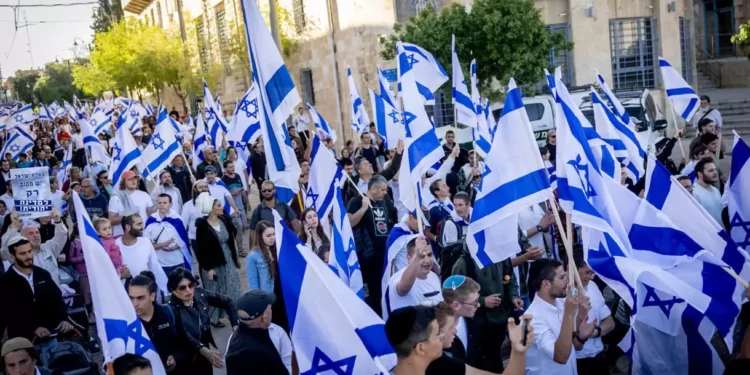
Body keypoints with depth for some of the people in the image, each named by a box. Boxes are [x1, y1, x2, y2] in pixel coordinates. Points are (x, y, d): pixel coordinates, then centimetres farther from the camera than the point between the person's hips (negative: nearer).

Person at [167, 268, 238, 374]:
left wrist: (236, 325, -7)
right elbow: (183, 337, -33)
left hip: (203, 359, 5)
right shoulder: (171, 309, -21)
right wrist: (205, 351, -47)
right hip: (182, 363, -4)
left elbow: (227, 302, 6)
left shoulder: (200, 295, -7)